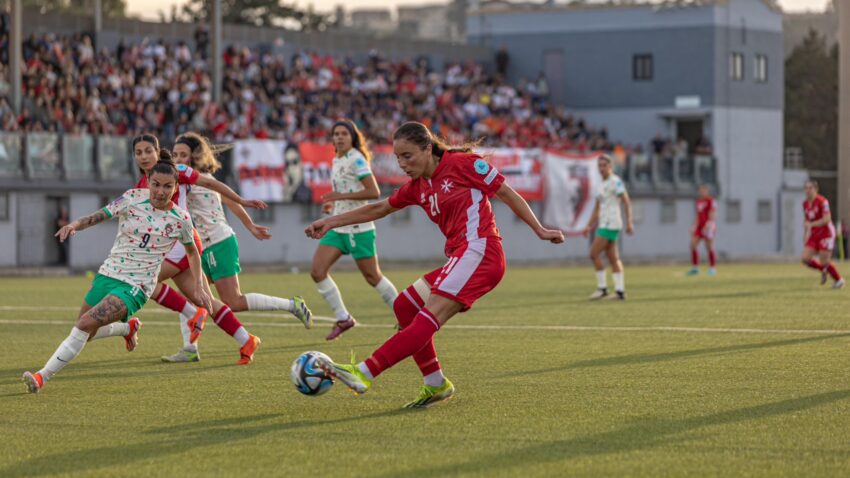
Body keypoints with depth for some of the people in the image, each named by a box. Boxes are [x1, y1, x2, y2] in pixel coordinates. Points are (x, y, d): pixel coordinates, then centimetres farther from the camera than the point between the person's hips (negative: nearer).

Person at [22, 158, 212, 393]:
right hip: (107, 275, 4)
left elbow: (193, 252, 14)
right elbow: (99, 216, -4)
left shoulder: (180, 219, -3)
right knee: (85, 333, 15)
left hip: (136, 287, -4)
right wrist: (75, 224, -25)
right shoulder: (132, 199, -4)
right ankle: (128, 327, 44)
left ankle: (42, 377, -19)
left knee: (86, 324, -23)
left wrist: (198, 287, 8)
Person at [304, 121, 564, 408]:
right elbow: (379, 209, 27)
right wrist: (331, 222, 21)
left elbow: (507, 193, 1)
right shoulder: (418, 186, 18)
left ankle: (365, 374, -34)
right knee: (405, 306, 7)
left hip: (479, 251, -9)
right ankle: (436, 384, 10)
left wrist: (540, 231, 0)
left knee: (430, 316, -20)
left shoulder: (462, 163, -3)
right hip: (459, 257, 9)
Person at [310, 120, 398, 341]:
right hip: (338, 228, 8)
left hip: (358, 228, -8)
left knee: (372, 277, 0)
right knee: (317, 272, -4)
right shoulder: (336, 161, 13)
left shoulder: (356, 159, -12)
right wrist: (333, 204, 9)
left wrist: (341, 196, -21)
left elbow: (374, 192, -20)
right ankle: (343, 318, 6)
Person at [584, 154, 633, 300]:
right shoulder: (602, 184, 20)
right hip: (603, 224, 9)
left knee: (594, 253, -12)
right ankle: (620, 290, 2)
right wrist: (589, 226, 20)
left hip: (611, 223, -9)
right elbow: (597, 208, 25)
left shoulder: (615, 181, -7)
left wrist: (629, 222, -19)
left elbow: (626, 202, -12)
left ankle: (602, 287, -9)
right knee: (613, 258, 5)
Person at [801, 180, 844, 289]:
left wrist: (811, 225, -31)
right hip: (814, 235, 7)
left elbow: (827, 219, -24)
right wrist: (805, 234, 11)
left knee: (824, 262, -8)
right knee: (805, 259, -6)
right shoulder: (805, 203, 6)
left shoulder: (822, 201, -17)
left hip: (826, 234, -7)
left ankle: (839, 279, 16)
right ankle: (824, 270, 20)